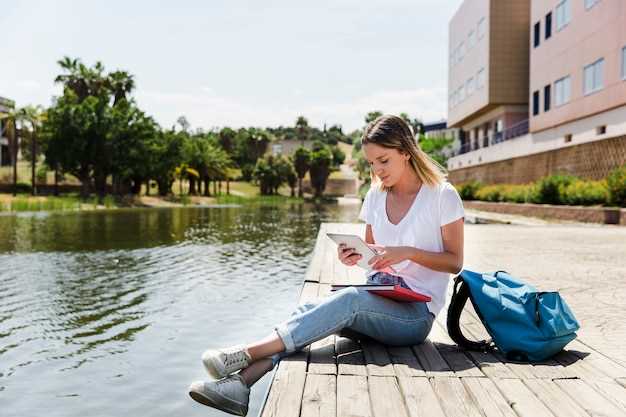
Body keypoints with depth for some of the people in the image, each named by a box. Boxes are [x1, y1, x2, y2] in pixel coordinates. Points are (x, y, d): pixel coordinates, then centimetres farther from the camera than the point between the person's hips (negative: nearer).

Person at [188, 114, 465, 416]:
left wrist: (408, 252, -20)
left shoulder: (442, 195, -6)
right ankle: (240, 383, -37)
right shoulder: (376, 195, 10)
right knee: (309, 310, -24)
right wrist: (355, 255, -6)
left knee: (350, 299, -34)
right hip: (376, 302, 5)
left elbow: (455, 262, -4)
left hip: (415, 312, -5)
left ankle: (246, 354, -36)